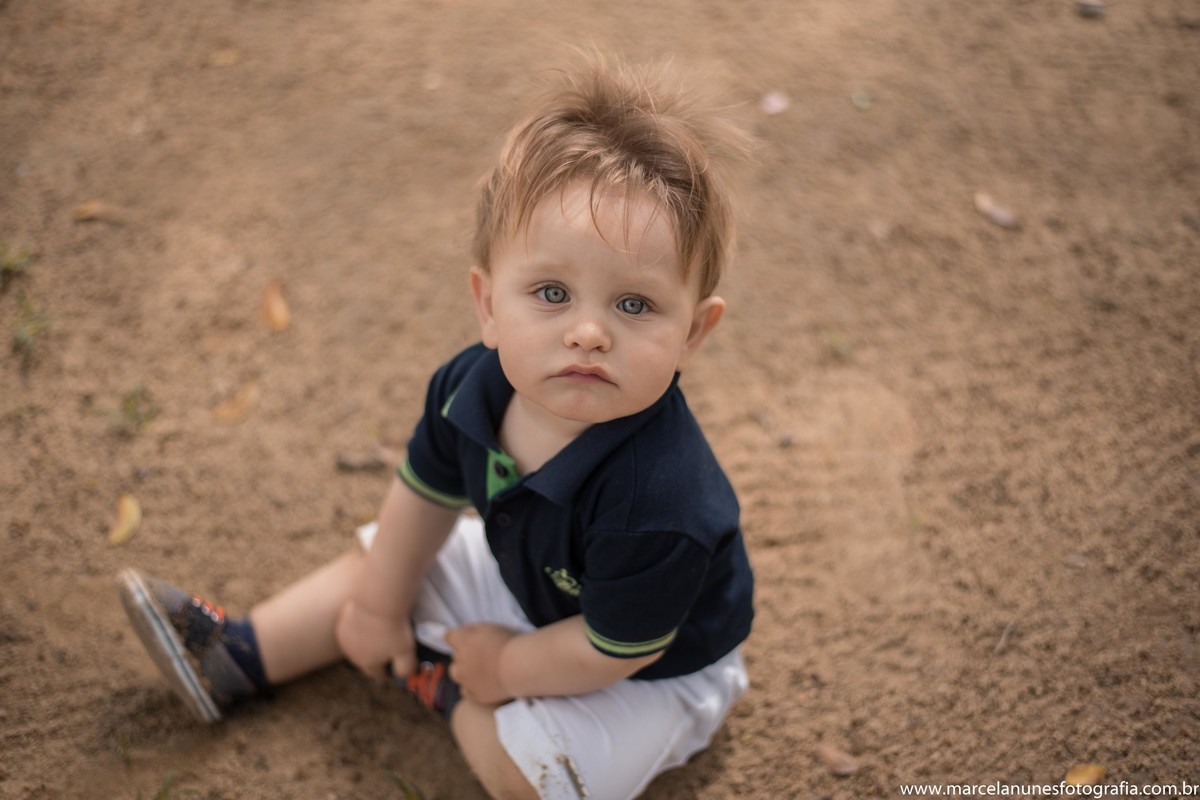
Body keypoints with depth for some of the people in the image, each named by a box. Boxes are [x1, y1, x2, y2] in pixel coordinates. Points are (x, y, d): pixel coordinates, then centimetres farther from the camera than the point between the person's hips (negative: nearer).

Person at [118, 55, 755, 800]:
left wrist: (507, 667, -13)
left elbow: (613, 651, -28)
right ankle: (238, 654, 27)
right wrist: (378, 604, 7)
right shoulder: (472, 388, -25)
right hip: (529, 573, 6)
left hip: (652, 665, -5)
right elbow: (427, 494, -4)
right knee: (378, 559, 11)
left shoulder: (655, 504, -44)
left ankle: (440, 678, 11)